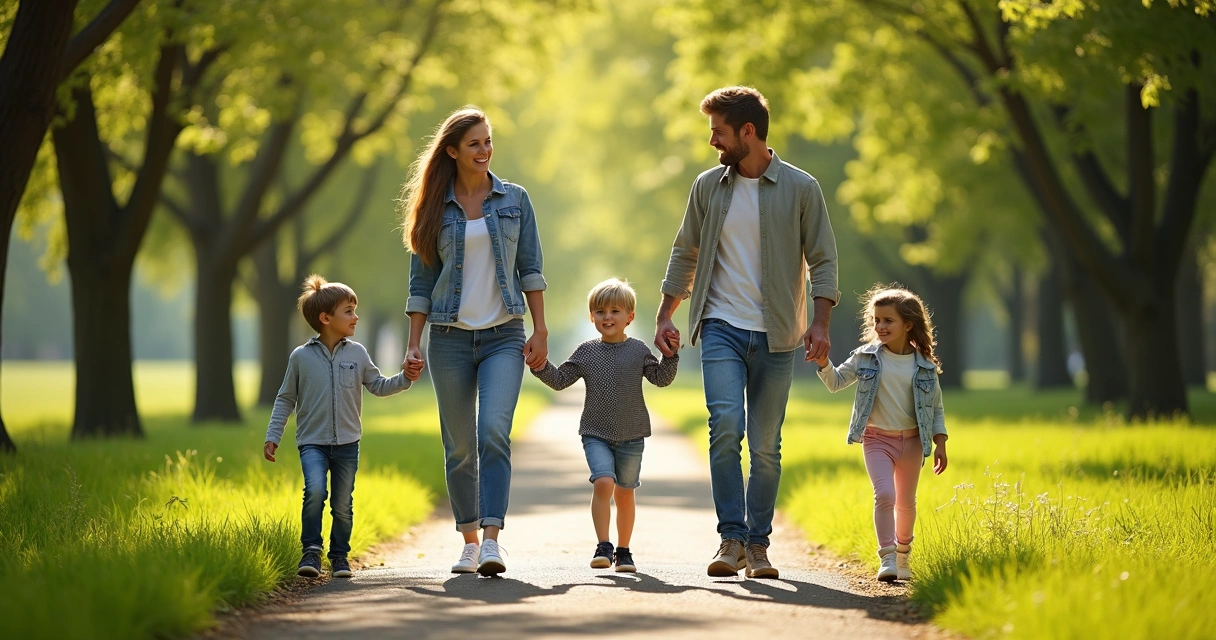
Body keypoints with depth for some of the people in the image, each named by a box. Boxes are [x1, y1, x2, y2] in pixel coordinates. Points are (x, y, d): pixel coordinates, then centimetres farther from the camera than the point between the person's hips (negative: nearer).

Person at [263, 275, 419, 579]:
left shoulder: (357, 354, 4)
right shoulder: (301, 357, -2)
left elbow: (378, 386, 12)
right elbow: (286, 399, 5)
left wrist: (404, 379, -5)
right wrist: (272, 437, 3)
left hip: (347, 444, 3)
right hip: (312, 442, -2)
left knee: (343, 504, 5)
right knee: (315, 490, -24)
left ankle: (339, 555, 22)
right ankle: (311, 550, -14)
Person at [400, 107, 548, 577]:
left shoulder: (514, 200, 6)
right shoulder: (435, 208, 5)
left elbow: (530, 269, 6)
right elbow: (421, 281, 7)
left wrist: (540, 331, -1)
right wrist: (414, 344, 2)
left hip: (503, 338, -1)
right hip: (450, 338, 1)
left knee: (493, 432, -19)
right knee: (459, 446, 5)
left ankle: (492, 540, -23)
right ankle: (469, 542, 17)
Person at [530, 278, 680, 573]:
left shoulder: (638, 350, 2)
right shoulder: (586, 352, 4)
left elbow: (661, 378, 2)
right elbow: (560, 380, 6)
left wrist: (671, 355, -12)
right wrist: (541, 367, -10)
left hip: (631, 436, 1)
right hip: (596, 434, -1)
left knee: (624, 492, 9)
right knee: (603, 483, -20)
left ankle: (623, 550, 20)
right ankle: (603, 546, -16)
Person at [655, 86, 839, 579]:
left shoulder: (800, 188, 0)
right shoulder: (708, 186, 8)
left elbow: (823, 260, 1)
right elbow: (685, 254, 16)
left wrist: (820, 323, -11)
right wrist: (665, 316, 10)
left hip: (775, 335, -1)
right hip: (721, 328, 1)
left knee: (765, 445, 3)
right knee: (726, 426, -17)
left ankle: (758, 545, 13)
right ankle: (731, 539, -13)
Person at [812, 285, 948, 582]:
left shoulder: (924, 366, -3)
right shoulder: (866, 357, -3)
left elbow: (936, 408, 5)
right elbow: (836, 382, 2)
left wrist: (940, 444, 1)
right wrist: (824, 364, -17)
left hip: (912, 440, 2)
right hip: (877, 438, -1)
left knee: (906, 502, 14)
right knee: (884, 494, -20)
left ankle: (903, 553, 36)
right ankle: (888, 558, -16)